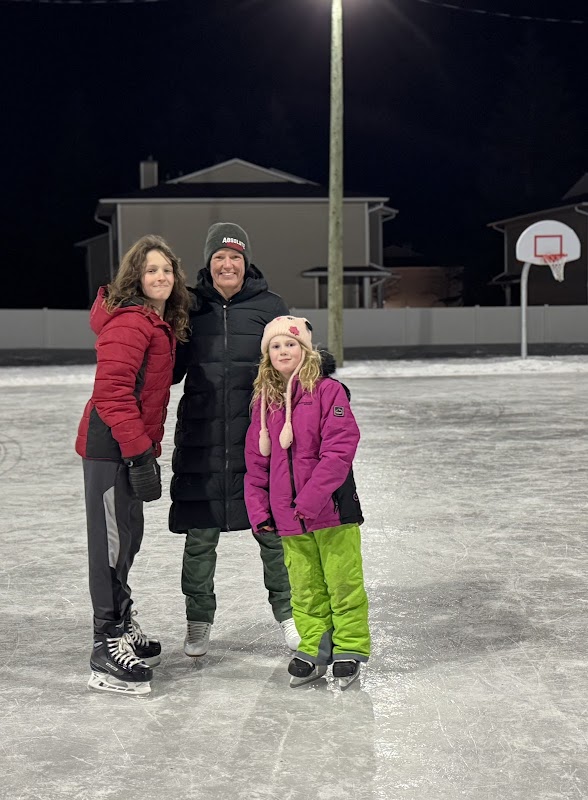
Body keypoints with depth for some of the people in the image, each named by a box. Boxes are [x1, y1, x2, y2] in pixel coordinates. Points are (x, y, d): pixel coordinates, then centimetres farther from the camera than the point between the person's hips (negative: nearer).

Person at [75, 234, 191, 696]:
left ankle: (123, 628, 34)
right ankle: (108, 649, 3)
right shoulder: (129, 322, -17)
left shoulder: (162, 323, 13)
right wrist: (139, 451, -24)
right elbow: (112, 392, -23)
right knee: (114, 542, -5)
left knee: (128, 538, 19)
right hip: (112, 447, -10)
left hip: (134, 444, 10)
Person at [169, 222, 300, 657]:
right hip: (201, 437, 1)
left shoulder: (269, 305, 1)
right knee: (200, 533, 7)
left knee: (272, 529, 7)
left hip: (260, 436, -1)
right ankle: (199, 620, 23)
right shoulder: (191, 307, 5)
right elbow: (171, 369, 12)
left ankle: (287, 610, 25)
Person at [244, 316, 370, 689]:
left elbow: (339, 450, -17)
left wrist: (309, 500, -21)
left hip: (332, 508, -5)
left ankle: (350, 648, 19)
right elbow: (256, 460, 11)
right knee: (305, 587, 14)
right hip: (287, 515, 5)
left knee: (343, 581, 6)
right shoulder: (265, 400, 8)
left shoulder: (328, 391, -9)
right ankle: (314, 650, 26)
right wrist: (259, 509, 3)